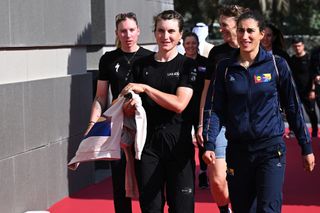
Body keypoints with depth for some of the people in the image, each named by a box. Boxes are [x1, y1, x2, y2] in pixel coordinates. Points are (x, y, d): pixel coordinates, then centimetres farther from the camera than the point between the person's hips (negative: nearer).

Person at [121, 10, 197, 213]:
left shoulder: (188, 65, 0)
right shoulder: (141, 65, 10)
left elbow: (179, 104, -13)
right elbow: (133, 104, 19)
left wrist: (146, 88, -13)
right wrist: (130, 106, -4)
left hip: (179, 144, -3)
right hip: (147, 143, 3)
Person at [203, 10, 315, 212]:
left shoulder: (277, 64, -1)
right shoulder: (225, 68, 5)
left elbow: (293, 107, 5)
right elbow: (218, 110, 5)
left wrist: (306, 147, 6)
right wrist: (210, 144, -9)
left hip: (271, 149, -3)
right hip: (237, 150, 3)